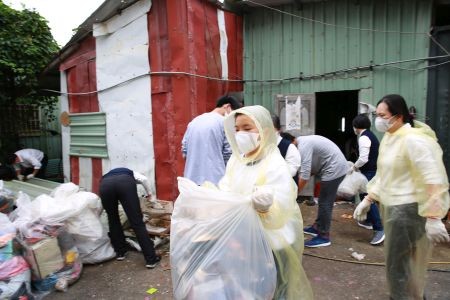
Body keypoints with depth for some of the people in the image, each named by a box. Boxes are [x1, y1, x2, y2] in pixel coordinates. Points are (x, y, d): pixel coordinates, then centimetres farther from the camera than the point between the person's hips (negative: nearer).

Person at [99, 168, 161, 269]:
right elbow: (144, 179, 19)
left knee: (113, 220, 26)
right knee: (137, 222, 3)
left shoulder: (106, 175, 47)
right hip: (126, 182, -2)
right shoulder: (130, 173, 41)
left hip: (105, 184, 2)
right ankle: (151, 259, 8)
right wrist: (149, 193, 33)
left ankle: (120, 252, 35)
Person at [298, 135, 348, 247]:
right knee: (323, 201, 17)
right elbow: (309, 169, 11)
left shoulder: (303, 146, -22)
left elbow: (305, 175, -25)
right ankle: (317, 227, 29)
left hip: (334, 169, -10)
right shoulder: (303, 141, 9)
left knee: (325, 203, -4)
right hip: (336, 168, 10)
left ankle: (323, 237, 5)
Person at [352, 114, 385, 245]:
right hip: (373, 170, 10)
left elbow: (363, 158, -24)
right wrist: (357, 166, 15)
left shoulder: (363, 138, -17)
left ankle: (379, 229, -12)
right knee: (364, 195, 22)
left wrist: (354, 167, -8)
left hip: (370, 172, -10)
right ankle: (369, 221, 35)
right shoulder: (370, 135, 15)